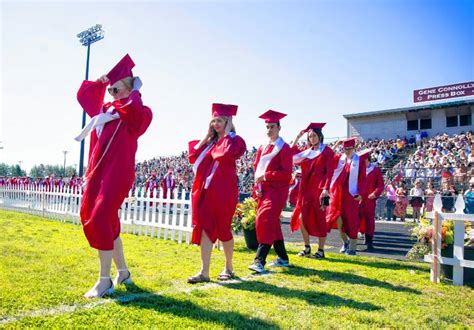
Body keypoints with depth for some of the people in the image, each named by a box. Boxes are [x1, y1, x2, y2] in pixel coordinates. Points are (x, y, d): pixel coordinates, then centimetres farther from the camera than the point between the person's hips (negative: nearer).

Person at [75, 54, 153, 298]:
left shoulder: (138, 113, -4)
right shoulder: (103, 109, 17)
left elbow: (133, 108, -28)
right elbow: (83, 95, 29)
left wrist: (135, 90, -10)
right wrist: (100, 82, 17)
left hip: (117, 173, -8)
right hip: (97, 172, 8)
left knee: (100, 221, -14)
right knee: (98, 220, 10)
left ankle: (105, 280, -3)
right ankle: (122, 271, 23)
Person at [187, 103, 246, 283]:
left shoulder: (235, 140, -2)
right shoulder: (209, 141, 17)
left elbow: (225, 154, -23)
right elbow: (193, 157, 5)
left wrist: (226, 134, -9)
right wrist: (207, 136, 5)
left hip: (223, 191, -5)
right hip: (205, 190, 6)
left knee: (222, 229, 4)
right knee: (205, 228, 0)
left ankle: (228, 267, 23)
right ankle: (204, 272, 3)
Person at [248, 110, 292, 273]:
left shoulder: (284, 148, -5)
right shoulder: (262, 148, 14)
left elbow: (286, 173, -12)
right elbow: (256, 168, 13)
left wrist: (266, 176, -17)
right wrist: (257, 188, -1)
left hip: (276, 190, -7)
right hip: (263, 190, 7)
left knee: (264, 221, -18)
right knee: (272, 223, 12)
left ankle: (260, 260, -17)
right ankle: (283, 258, 24)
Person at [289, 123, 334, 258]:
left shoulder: (327, 151, -3)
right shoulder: (306, 150, 13)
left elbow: (329, 171, -8)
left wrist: (325, 188, -17)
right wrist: (297, 137, 8)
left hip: (319, 189, -5)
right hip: (306, 188, 5)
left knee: (319, 219, 0)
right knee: (302, 217, 3)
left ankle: (321, 250, 10)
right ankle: (307, 247, 17)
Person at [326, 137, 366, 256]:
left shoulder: (360, 161, -1)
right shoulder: (338, 158, 8)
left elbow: (362, 179, -4)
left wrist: (360, 193, -13)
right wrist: (335, 147, -9)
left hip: (351, 193, -3)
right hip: (337, 192, 4)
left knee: (351, 219, 0)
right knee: (337, 217, 6)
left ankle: (352, 246, 11)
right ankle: (345, 241, 27)